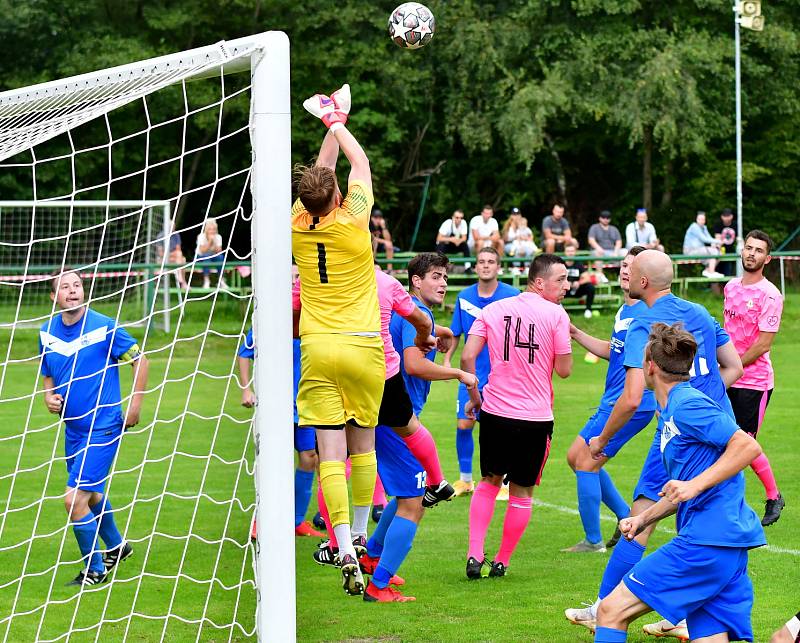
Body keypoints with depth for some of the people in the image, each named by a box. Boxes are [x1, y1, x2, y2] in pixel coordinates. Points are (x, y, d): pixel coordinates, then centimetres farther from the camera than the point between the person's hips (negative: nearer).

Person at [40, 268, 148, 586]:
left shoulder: (104, 327, -13)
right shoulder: (47, 331, 2)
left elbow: (139, 359, -4)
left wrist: (135, 404, -8)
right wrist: (49, 396, -2)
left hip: (103, 428, -6)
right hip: (72, 428, 6)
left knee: (74, 499, -13)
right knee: (92, 495, 23)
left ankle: (95, 569, 4)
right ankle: (116, 546, 49)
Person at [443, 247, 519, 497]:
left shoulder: (512, 295, -6)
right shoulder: (464, 297, 2)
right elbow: (455, 334, 11)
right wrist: (446, 360, 2)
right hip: (472, 374, 3)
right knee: (463, 424, 0)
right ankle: (465, 480, 15)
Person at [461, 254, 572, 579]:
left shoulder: (493, 310, 3)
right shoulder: (556, 315, -8)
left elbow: (467, 357, -5)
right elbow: (564, 369, -7)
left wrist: (473, 396, 8)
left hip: (495, 410, 3)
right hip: (535, 417, -3)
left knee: (489, 481, 19)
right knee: (522, 492, 11)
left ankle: (475, 555, 7)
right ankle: (501, 562, 16)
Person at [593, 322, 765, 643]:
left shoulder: (687, 405, -9)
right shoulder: (672, 411, 22)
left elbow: (748, 446, -18)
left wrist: (693, 485, -23)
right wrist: (643, 518, 15)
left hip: (707, 541, -10)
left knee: (612, 611, -6)